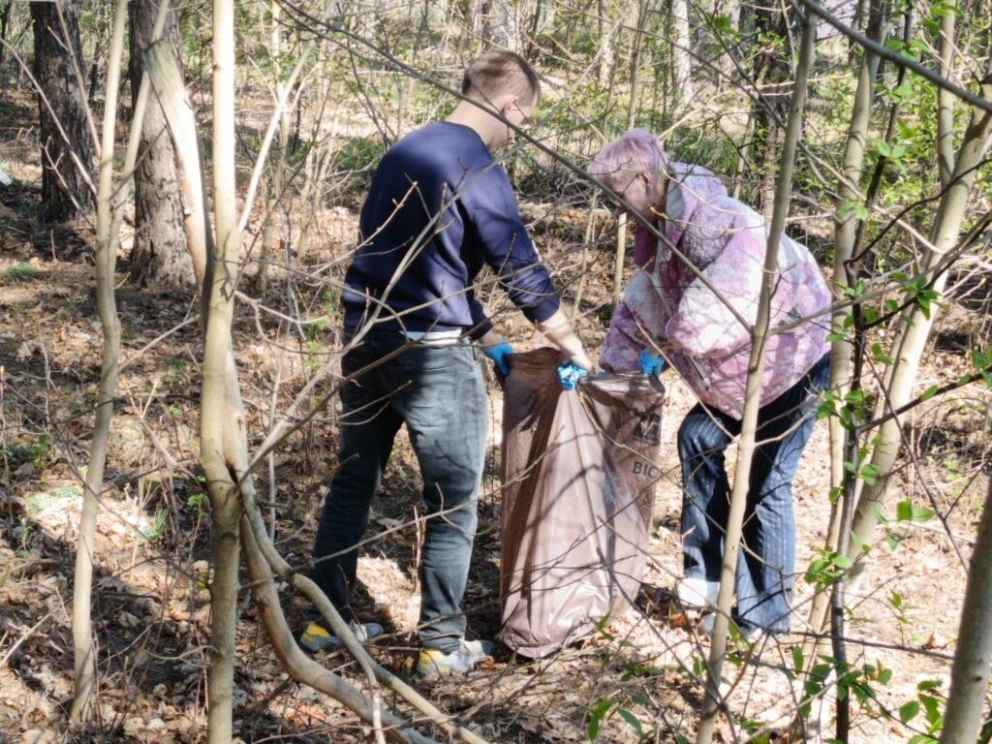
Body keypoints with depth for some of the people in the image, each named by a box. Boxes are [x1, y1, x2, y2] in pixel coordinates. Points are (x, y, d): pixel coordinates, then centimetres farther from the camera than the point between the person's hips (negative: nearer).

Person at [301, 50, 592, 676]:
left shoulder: (405, 151, 13)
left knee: (352, 481, 16)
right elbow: (525, 276, -11)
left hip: (367, 338, 8)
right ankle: (442, 644, 11)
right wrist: (575, 351, 4)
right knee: (454, 501, 4)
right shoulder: (478, 172, -13)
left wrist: (490, 342, 22)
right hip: (432, 352, -8)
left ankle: (327, 620, 23)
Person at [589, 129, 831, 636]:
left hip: (797, 354, -10)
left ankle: (766, 613, 8)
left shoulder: (703, 215, -28)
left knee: (768, 483, -5)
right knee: (699, 440, 11)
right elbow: (644, 301, 10)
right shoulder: (662, 226, 6)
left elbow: (725, 290, -38)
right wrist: (609, 366, 5)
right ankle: (708, 578, 19)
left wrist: (667, 344, -27)